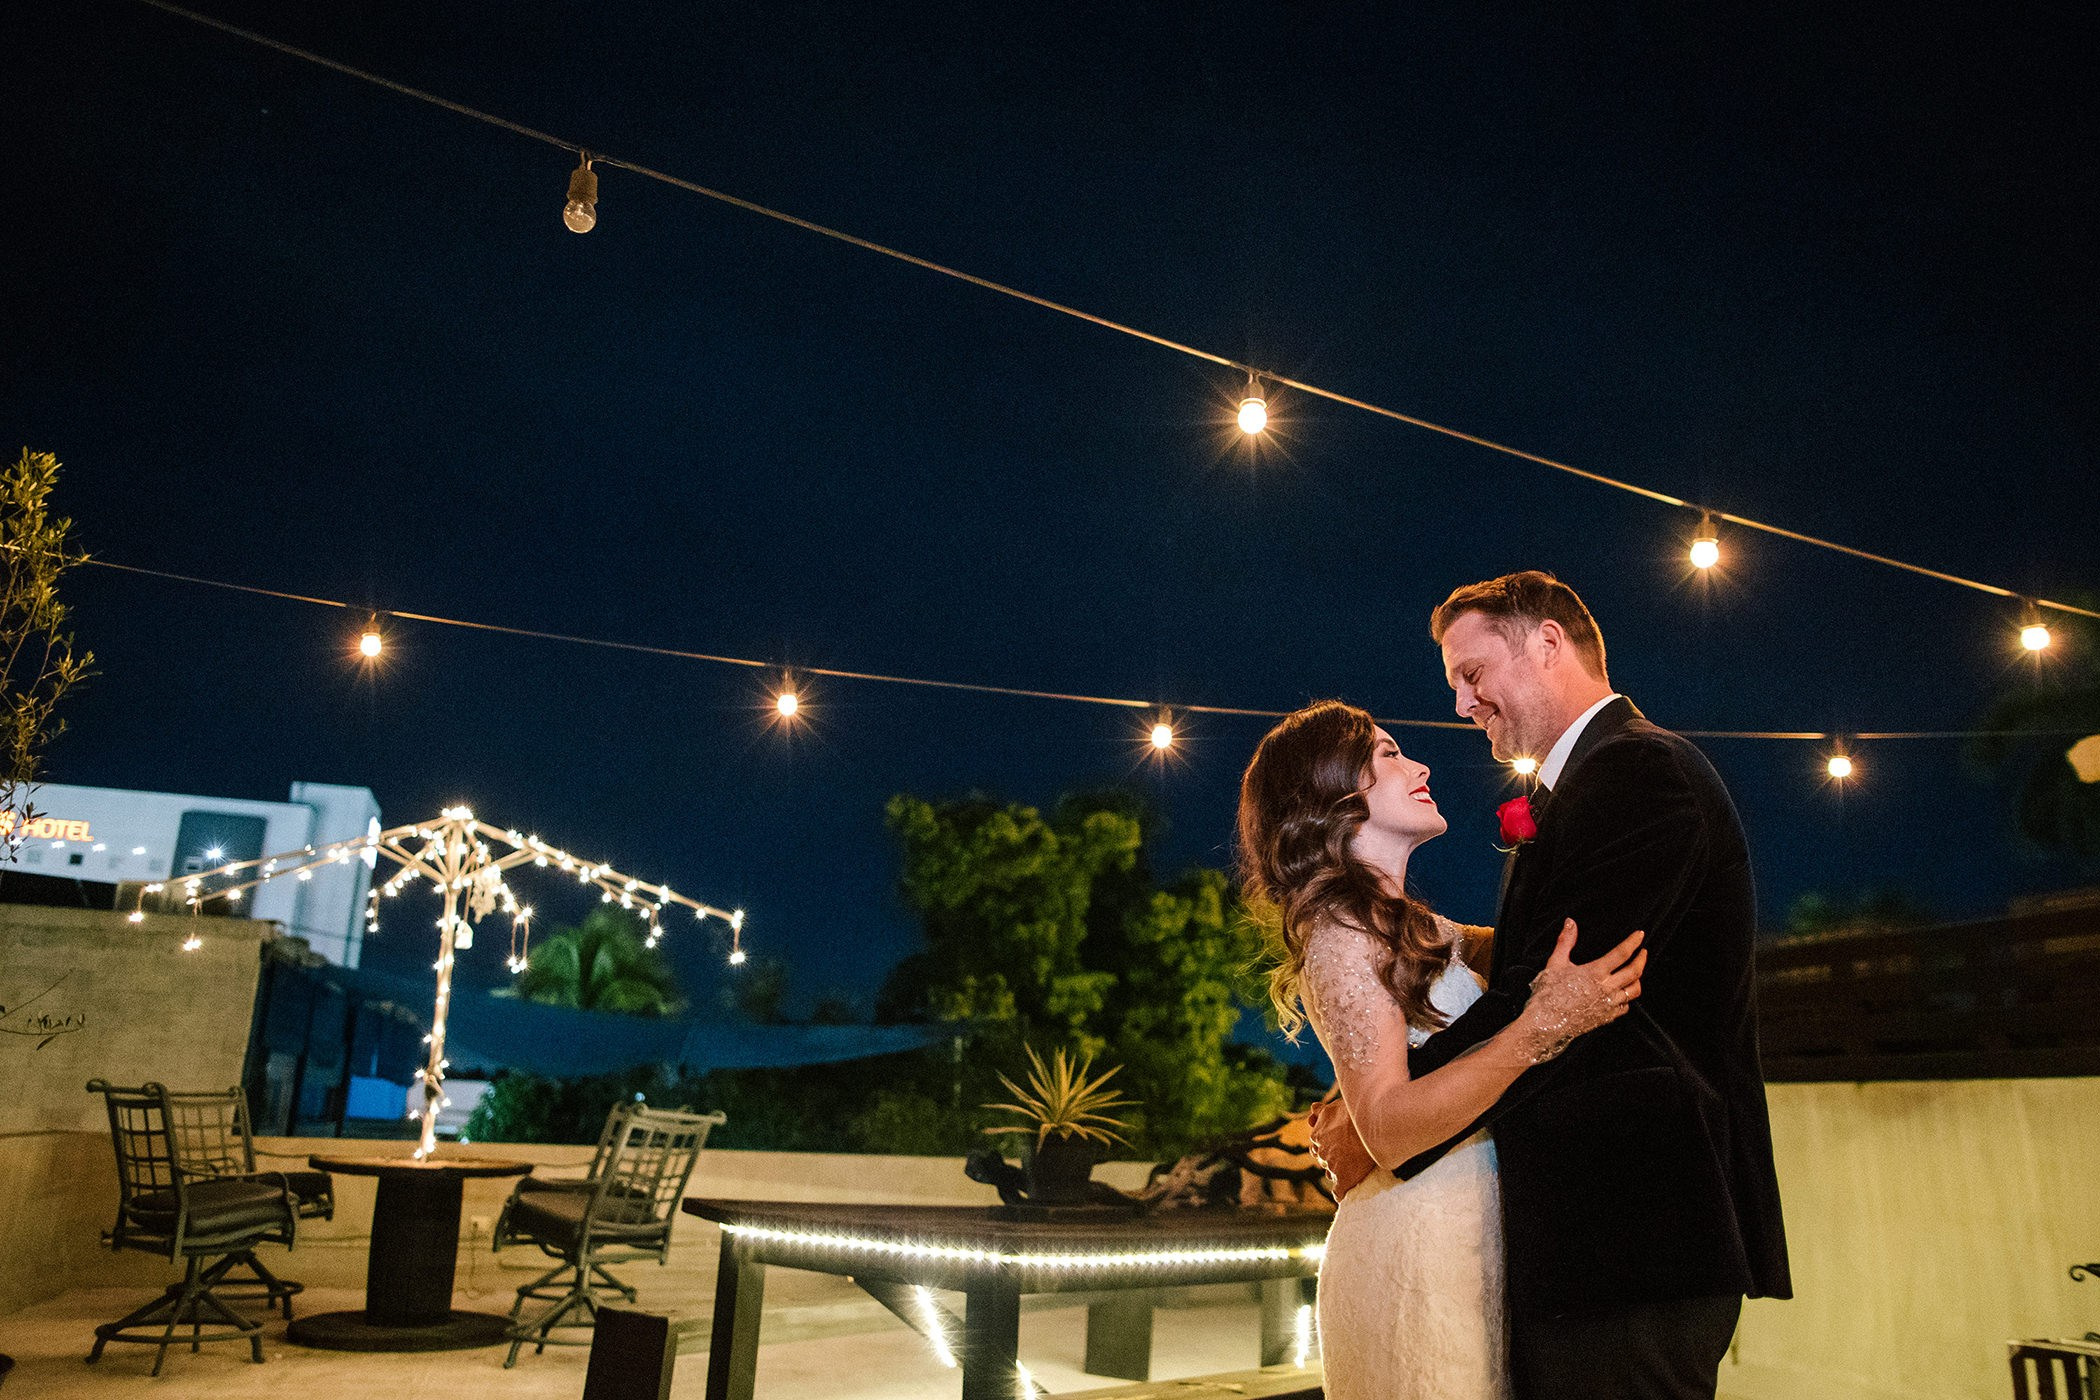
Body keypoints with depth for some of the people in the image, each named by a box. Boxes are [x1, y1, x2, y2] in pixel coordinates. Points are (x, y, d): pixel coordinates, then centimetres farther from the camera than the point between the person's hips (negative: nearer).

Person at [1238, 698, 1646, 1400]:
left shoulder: (1407, 927, 17)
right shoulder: (1342, 933, -14)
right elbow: (1388, 1129, -23)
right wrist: (1544, 1025, -29)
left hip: (1464, 1231, 9)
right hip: (1421, 1243, -9)